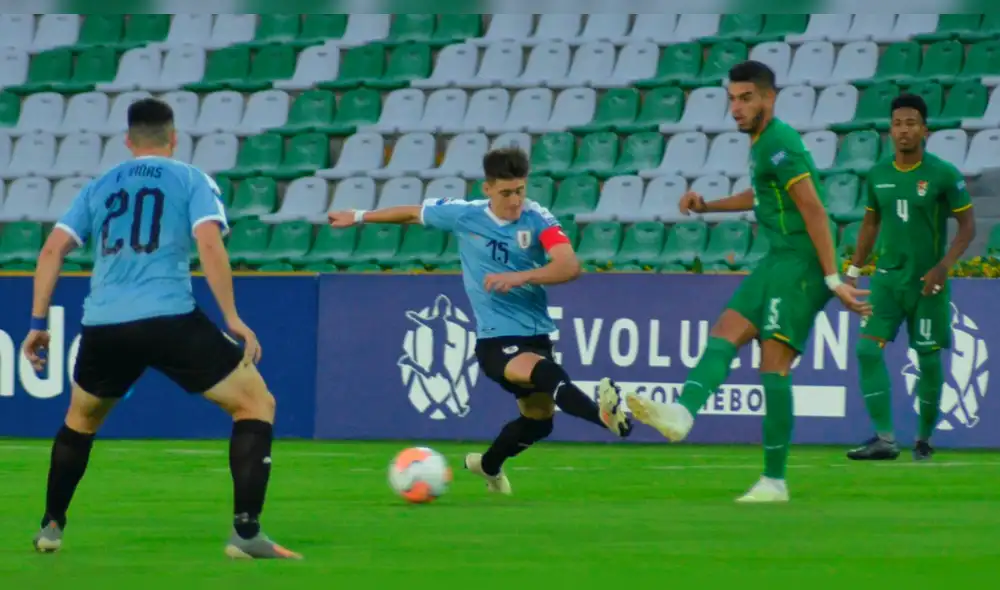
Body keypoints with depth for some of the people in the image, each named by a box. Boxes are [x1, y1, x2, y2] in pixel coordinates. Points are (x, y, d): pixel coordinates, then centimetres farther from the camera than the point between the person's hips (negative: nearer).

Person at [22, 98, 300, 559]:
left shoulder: (99, 187, 20)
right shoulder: (190, 180, 10)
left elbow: (52, 250, 13)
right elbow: (209, 244, -6)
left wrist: (38, 323, 17)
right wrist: (232, 318, -5)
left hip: (103, 328, 4)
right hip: (170, 320, -4)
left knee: (81, 419, 32)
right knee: (256, 403, 5)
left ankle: (51, 527, 32)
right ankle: (246, 532, -7)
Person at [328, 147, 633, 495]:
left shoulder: (537, 219, -9)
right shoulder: (463, 216, -5)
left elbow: (570, 267, -24)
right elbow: (413, 214, 14)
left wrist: (519, 276, -37)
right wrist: (359, 217, 25)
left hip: (536, 335, 3)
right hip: (495, 340, -3)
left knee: (538, 421, 17)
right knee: (548, 374, -33)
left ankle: (488, 465, 46)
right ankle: (604, 414, -61)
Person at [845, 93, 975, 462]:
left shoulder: (943, 175, -9)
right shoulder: (878, 175, 4)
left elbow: (967, 226, -6)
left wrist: (943, 267, -18)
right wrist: (853, 272, 13)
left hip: (927, 281, -3)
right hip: (888, 277, 3)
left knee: (928, 360, 2)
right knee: (868, 349, -14)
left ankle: (924, 438, 22)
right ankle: (884, 438, -16)